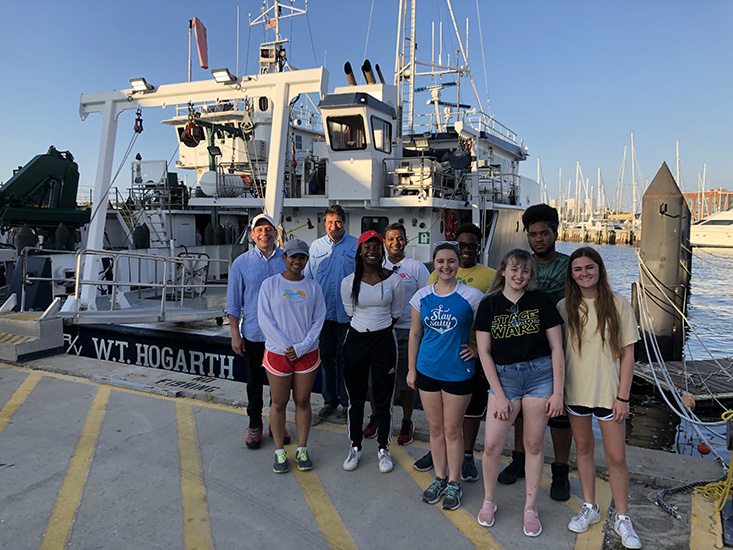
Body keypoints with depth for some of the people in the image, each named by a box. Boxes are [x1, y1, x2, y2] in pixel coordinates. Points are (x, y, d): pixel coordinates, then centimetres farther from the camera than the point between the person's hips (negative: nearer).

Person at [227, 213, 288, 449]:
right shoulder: (241, 263, -2)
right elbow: (234, 302, 1)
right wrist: (235, 333, -2)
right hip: (254, 334, -1)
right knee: (254, 382, 12)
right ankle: (255, 425, 28)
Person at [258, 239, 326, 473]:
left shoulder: (313, 287, 3)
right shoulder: (269, 284, -2)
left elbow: (319, 319, 1)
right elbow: (265, 319, -6)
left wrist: (301, 347, -10)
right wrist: (285, 347, -12)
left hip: (307, 354, 2)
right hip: (277, 353, -1)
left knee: (302, 401, 10)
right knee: (279, 403, 7)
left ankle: (302, 449, 24)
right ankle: (279, 452, 21)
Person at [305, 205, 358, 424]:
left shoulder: (356, 245, -2)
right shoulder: (316, 246, 7)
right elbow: (308, 278, 14)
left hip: (348, 314, -3)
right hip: (323, 313, 3)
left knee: (346, 359, 5)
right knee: (326, 357, 12)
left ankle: (347, 402, 21)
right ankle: (330, 401, 27)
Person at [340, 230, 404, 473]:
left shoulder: (393, 280, -4)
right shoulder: (349, 282, -2)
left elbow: (395, 313, 6)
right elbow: (351, 312, 10)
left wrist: (380, 332, 10)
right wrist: (366, 329, 10)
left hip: (384, 341, -1)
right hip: (356, 341, 1)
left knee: (384, 399, 7)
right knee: (356, 398, 11)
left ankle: (383, 448, 24)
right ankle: (355, 447, 27)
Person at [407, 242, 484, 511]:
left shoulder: (471, 296, -10)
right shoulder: (422, 296, 1)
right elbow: (415, 334, 8)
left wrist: (477, 349, -7)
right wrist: (411, 368, 7)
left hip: (458, 372, -3)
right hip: (427, 370, 3)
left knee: (452, 430, 8)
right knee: (435, 428, 15)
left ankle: (454, 483, 26)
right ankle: (439, 477, 32)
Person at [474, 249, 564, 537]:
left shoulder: (541, 300, 0)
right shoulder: (489, 305, 1)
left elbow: (556, 348, 1)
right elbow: (484, 353, 0)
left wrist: (558, 392, -4)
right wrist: (499, 395, -5)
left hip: (539, 373, 0)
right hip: (503, 376, 1)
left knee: (534, 444, 9)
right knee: (492, 446, -1)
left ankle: (530, 508, 27)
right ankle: (489, 500, 25)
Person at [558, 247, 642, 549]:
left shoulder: (618, 305, -7)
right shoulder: (564, 307, -1)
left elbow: (627, 354, -4)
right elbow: (557, 350, 5)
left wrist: (623, 397, -7)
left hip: (608, 392, -2)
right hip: (575, 390, 2)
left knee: (616, 457, 5)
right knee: (583, 448, 15)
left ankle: (622, 518, 24)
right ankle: (589, 508, 32)